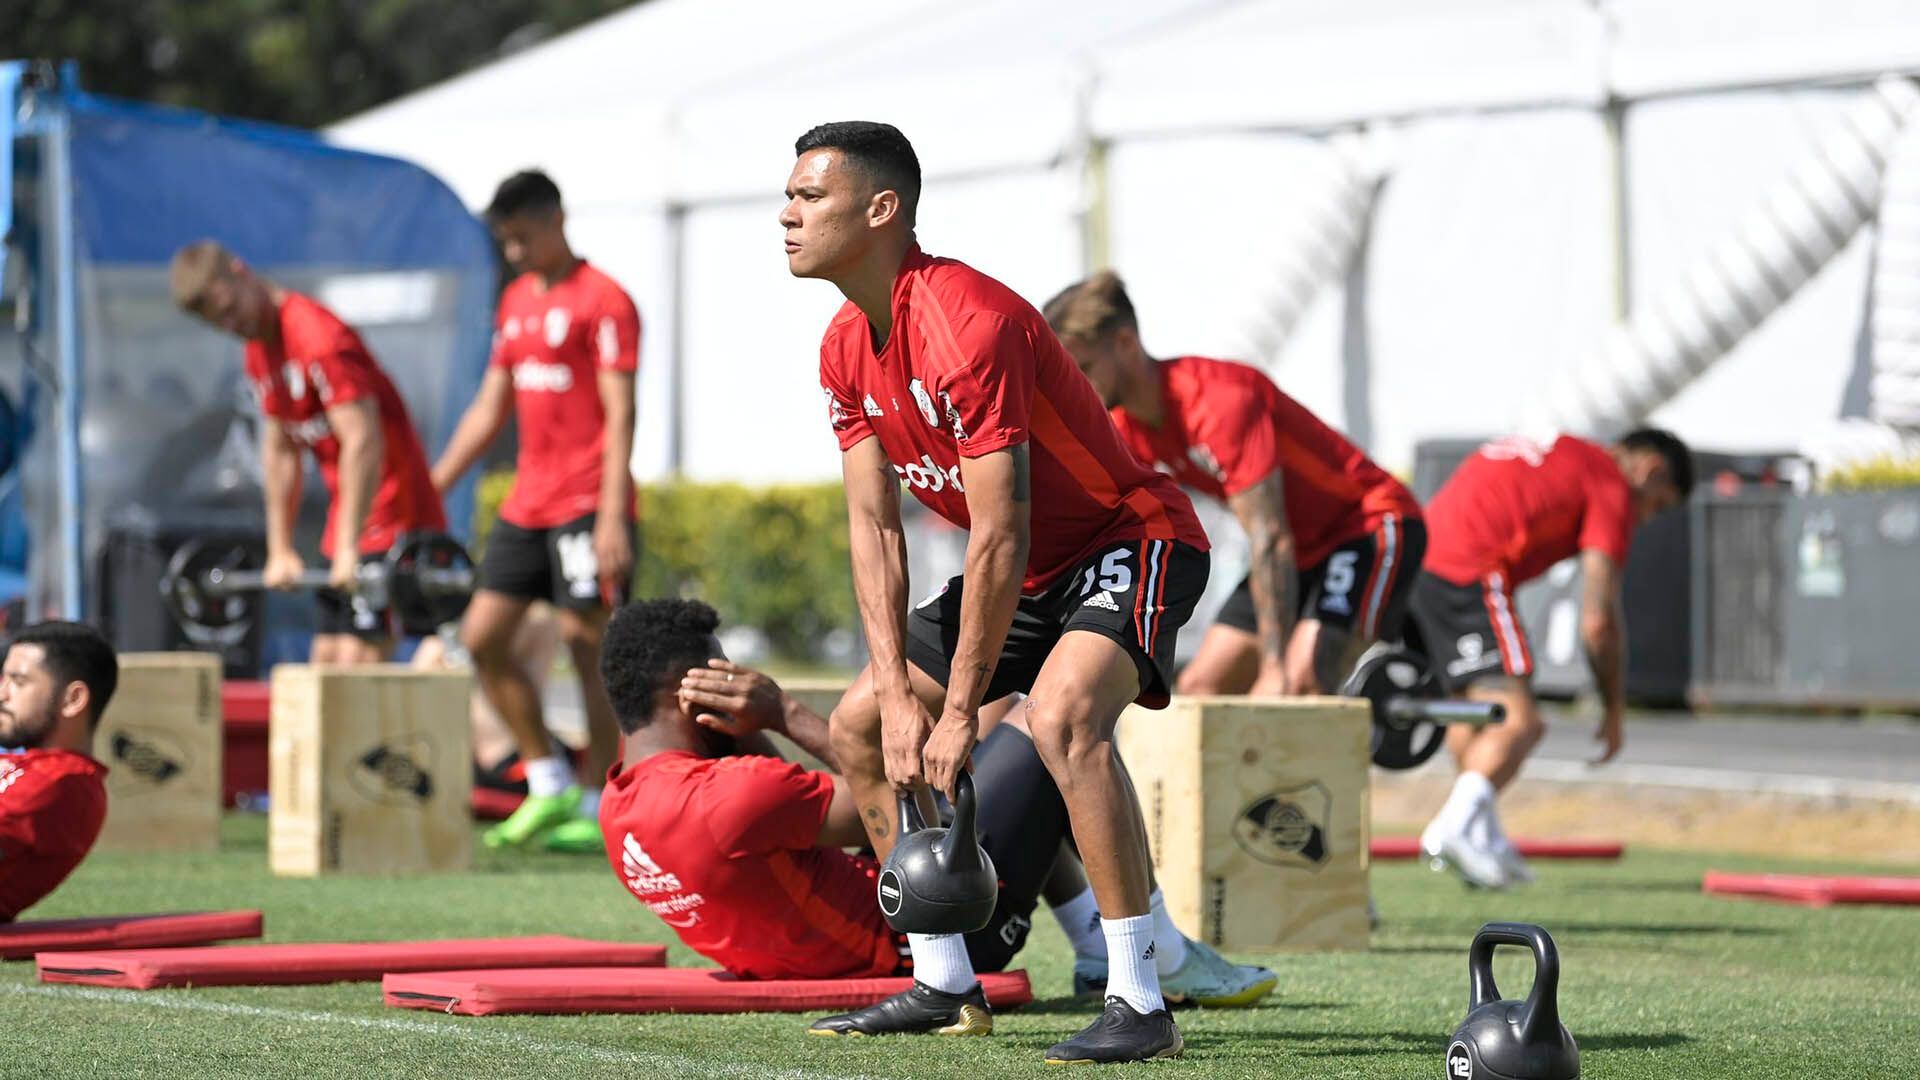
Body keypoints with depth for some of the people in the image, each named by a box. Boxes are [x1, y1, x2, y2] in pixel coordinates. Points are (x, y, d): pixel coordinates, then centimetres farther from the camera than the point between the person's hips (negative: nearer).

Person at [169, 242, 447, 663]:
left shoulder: (317, 337, -18)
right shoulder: (260, 352, 11)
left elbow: (363, 442, -24)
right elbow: (279, 451, 18)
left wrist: (350, 550, -26)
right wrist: (280, 551, 14)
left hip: (393, 515, -10)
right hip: (347, 528, 10)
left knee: (358, 660, -16)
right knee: (325, 662, 8)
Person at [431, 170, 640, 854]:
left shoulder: (602, 302, -8)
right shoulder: (516, 301, 16)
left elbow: (620, 414, -14)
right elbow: (490, 408, 22)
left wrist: (612, 516, -21)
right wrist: (432, 488, 18)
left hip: (588, 507, -8)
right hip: (527, 505, 8)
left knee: (587, 644, -7)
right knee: (481, 637, 4)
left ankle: (597, 807, -1)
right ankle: (550, 787, 11)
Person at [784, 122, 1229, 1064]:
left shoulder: (967, 324, -28)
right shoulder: (847, 348, 0)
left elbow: (1000, 538, -28)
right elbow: (873, 525, 3)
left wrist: (959, 712, -23)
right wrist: (898, 691, -8)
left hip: (1132, 538, -10)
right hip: (1035, 567, 10)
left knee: (1061, 713, -35)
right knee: (858, 727, 9)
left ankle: (1139, 1002, -33)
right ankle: (945, 984, 17)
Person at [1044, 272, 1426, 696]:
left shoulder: (1218, 402, -28)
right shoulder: (1123, 430, -3)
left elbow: (1269, 538, -31)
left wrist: (1275, 668, -34)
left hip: (1372, 526, -9)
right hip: (1303, 547, 9)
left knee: (1299, 684, -28)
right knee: (1201, 687, 2)